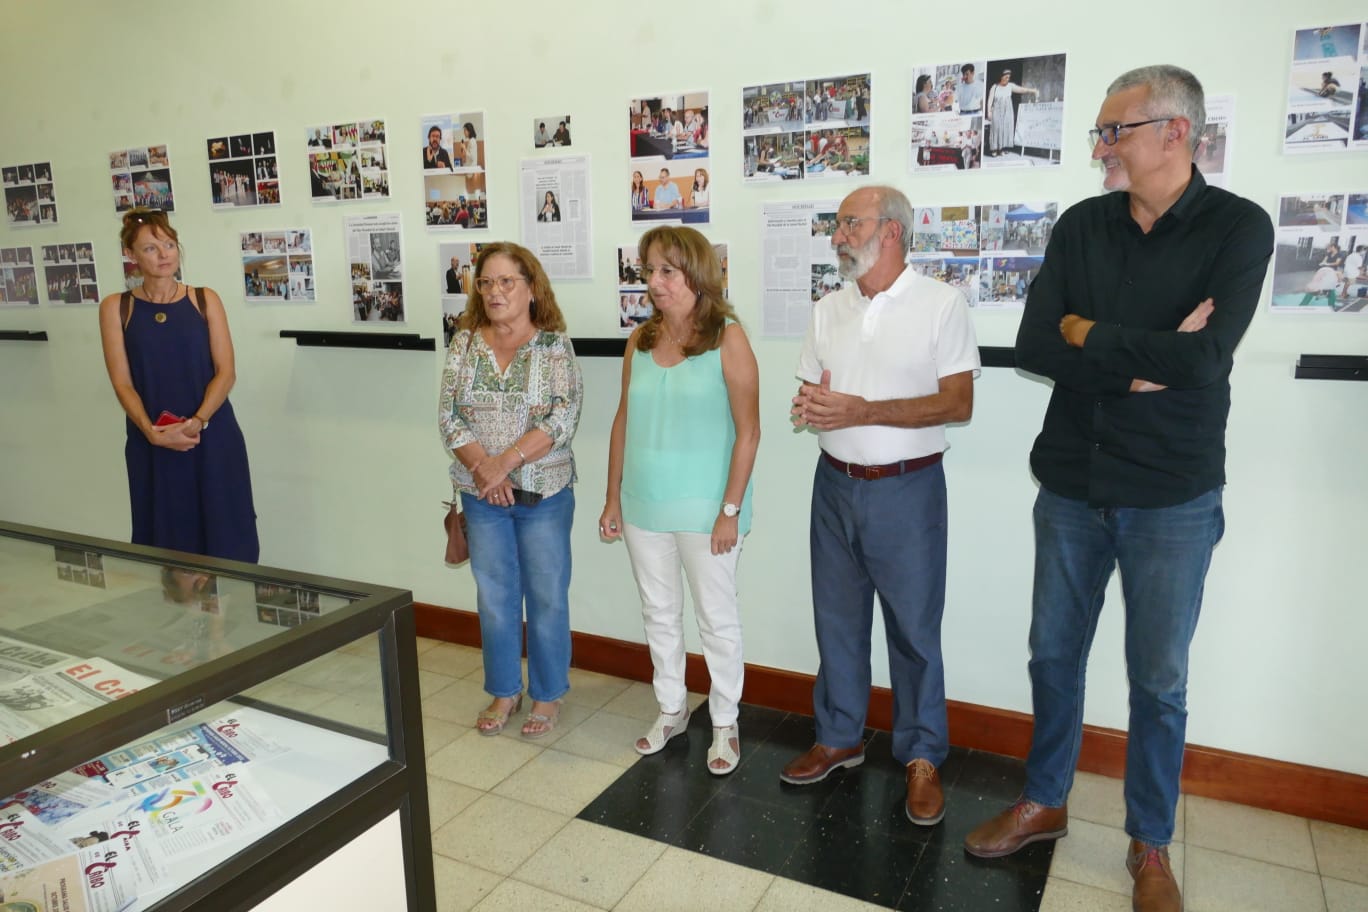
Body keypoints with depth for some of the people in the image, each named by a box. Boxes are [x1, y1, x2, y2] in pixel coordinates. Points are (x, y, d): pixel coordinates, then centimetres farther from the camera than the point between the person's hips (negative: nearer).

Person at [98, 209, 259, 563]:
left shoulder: (204, 299, 3)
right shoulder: (116, 308, 3)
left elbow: (226, 371, -3)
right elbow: (122, 382, -1)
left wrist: (196, 422, -16)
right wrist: (152, 431, -17)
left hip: (212, 436, 0)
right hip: (152, 443, 1)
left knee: (224, 535, 4)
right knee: (167, 537, 8)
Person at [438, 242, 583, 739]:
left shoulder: (555, 346, -6)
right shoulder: (465, 343, 3)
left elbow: (563, 419, -14)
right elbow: (448, 416, -2)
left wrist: (507, 461, -22)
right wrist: (483, 467, -16)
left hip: (544, 493, -3)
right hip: (482, 495, 3)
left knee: (546, 598, 8)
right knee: (494, 597, 14)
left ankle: (547, 695, 27)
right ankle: (504, 692, 32)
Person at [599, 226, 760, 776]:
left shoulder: (727, 339, -10)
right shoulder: (640, 342, 4)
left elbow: (748, 431, -12)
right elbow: (623, 422, 9)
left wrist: (730, 510, -15)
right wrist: (613, 499, 8)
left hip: (703, 508, -5)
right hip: (644, 507, 5)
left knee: (717, 617, 8)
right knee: (659, 613, 17)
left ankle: (724, 723, 27)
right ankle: (671, 710, 37)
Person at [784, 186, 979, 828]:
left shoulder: (940, 304, -7)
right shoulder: (828, 310, 10)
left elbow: (959, 402, -13)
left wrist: (863, 411, -21)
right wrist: (809, 407, -12)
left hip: (907, 487, -5)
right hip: (835, 483, 5)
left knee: (914, 627, 4)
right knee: (837, 619, 13)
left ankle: (921, 757, 21)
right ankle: (838, 738, 30)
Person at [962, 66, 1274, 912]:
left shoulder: (1238, 227, -8)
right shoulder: (1080, 226, 1)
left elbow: (1204, 358, -22)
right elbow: (1034, 345, -9)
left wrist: (1090, 334, -12)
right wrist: (1142, 361, -18)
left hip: (1173, 497, -3)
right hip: (1071, 485, 3)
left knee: (1159, 680, 10)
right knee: (1054, 655, 14)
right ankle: (1044, 802, 35)